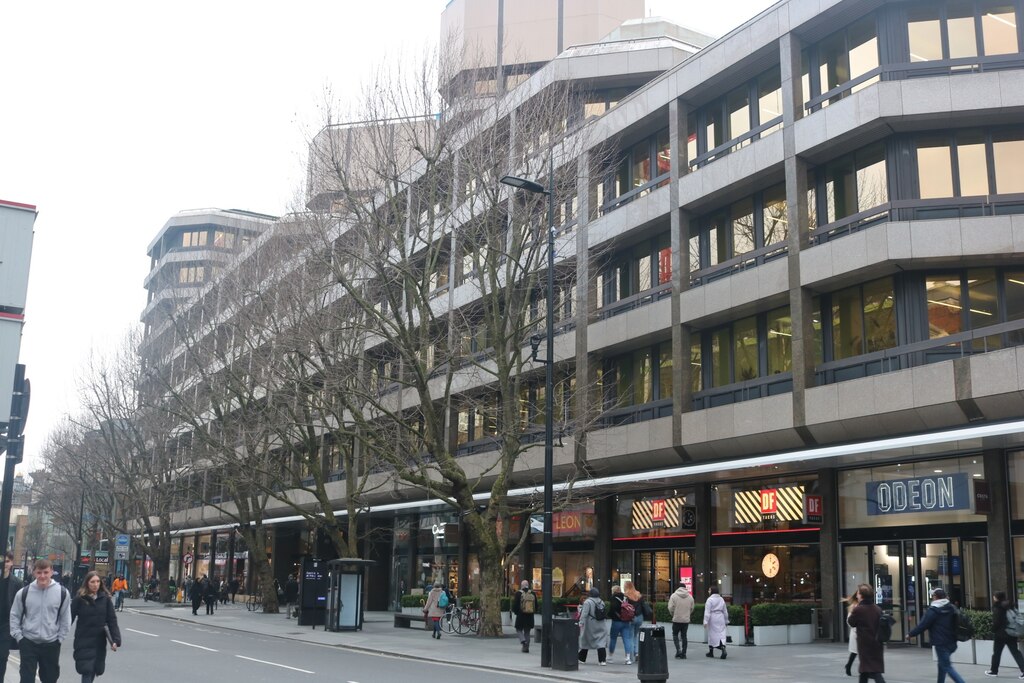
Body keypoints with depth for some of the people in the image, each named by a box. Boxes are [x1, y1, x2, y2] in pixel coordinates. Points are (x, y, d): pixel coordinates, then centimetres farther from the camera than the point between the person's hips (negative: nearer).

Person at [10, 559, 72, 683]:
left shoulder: (62, 592, -7)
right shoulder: (24, 592, -7)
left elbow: (66, 618, 2)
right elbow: (15, 615, 4)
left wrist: (60, 638, 0)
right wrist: (18, 636, -2)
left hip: (52, 644, 0)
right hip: (28, 643, 0)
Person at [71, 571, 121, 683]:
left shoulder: (105, 599, -1)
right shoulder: (79, 599, -8)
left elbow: (112, 620, -1)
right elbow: (70, 618, -6)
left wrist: (116, 640, -9)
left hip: (99, 641, 3)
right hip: (84, 641, -3)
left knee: (95, 669, 12)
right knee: (87, 670, -9)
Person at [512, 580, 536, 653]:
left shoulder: (518, 593, -8)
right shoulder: (533, 594, 2)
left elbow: (515, 604, -8)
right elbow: (536, 605, 7)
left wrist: (515, 611, 11)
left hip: (521, 615, -3)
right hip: (530, 616, 3)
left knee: (519, 629, 10)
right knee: (527, 632, 12)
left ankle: (523, 641, -15)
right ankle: (526, 647, 9)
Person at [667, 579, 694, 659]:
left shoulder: (674, 596, -8)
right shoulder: (690, 597, 3)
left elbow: (670, 608, -10)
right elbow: (692, 609, 7)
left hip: (676, 619, -3)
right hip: (686, 620, 3)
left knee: (675, 635, 10)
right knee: (684, 636, 12)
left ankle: (678, 650, -7)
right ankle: (683, 653, 12)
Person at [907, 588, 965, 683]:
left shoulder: (933, 610, -12)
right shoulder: (951, 608, 11)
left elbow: (922, 625, -11)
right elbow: (956, 624, 19)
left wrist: (911, 634, 0)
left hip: (941, 643, -8)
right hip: (951, 642, 8)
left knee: (947, 666, -6)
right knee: (942, 664, 20)